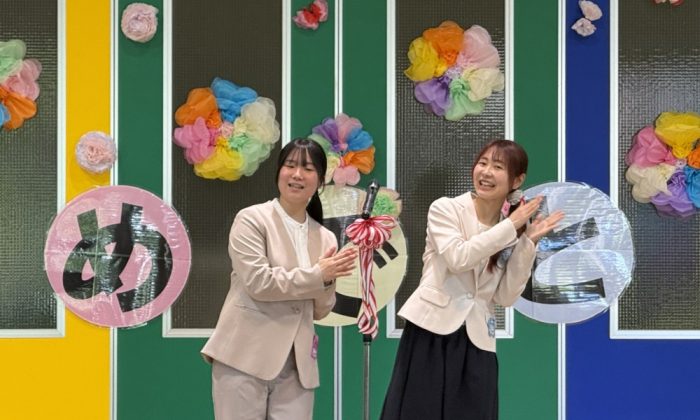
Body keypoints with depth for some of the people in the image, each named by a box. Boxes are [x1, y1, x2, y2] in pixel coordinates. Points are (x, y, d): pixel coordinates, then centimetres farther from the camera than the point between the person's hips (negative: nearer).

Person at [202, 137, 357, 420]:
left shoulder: (325, 238, 13)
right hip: (246, 357, -5)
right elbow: (258, 282, -14)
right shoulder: (252, 219, -2)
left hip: (296, 366, 5)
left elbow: (319, 311, 14)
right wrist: (318, 275, -11)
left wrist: (329, 279, -6)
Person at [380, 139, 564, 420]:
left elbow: (506, 297, 3)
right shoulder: (445, 209, -1)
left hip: (475, 344, 3)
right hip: (431, 333, -3)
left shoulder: (513, 231, 10)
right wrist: (510, 226, -13)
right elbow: (458, 258, -19)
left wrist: (528, 242, -4)